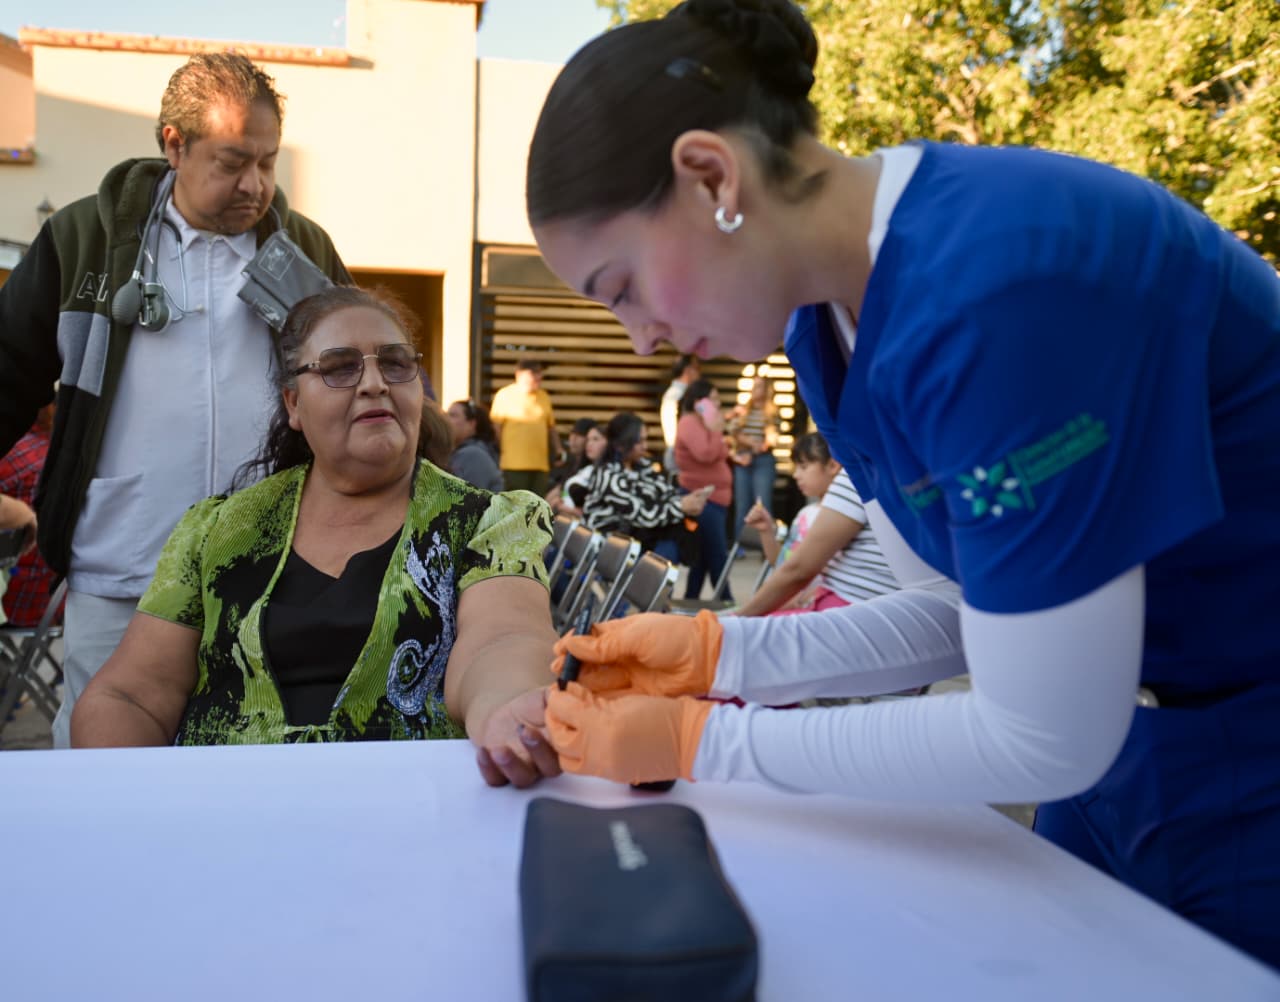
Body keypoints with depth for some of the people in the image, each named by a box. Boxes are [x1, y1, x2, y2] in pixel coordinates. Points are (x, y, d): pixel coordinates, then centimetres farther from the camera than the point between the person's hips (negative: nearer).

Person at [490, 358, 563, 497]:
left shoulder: (544, 397, 13)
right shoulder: (505, 395, -2)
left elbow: (551, 427, 20)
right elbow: (496, 427, -5)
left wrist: (557, 449, 10)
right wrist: (500, 451, -9)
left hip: (540, 464, 5)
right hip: (514, 464, -5)